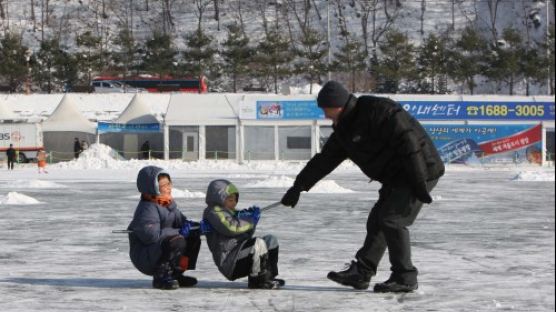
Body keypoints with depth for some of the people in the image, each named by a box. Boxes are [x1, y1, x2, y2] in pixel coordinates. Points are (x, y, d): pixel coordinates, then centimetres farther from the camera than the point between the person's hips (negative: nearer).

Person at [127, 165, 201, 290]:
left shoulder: (169, 204, 10)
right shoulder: (147, 208, -21)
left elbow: (179, 220, 16)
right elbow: (151, 235, -30)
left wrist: (191, 225, -7)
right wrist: (179, 232, -24)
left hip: (159, 250, 10)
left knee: (194, 237, 7)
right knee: (177, 241, -32)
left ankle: (175, 274, 11)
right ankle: (161, 277, -18)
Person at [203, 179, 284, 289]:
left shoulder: (230, 213, 26)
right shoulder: (214, 212, -6)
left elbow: (246, 234, 25)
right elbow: (231, 228, -22)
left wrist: (248, 216, 9)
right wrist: (251, 220, -12)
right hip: (229, 262, -11)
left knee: (271, 240, 11)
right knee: (259, 243, -29)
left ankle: (269, 277, 4)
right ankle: (257, 280, -19)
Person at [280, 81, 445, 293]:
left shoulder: (378, 111, -20)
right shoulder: (345, 129, 10)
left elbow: (408, 142, -25)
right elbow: (324, 160, 19)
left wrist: (419, 183, -26)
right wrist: (298, 187, 18)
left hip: (419, 172, -9)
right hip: (396, 178, 9)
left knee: (392, 220, -14)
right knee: (377, 220, 9)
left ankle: (405, 278, -7)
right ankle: (360, 273, 15)